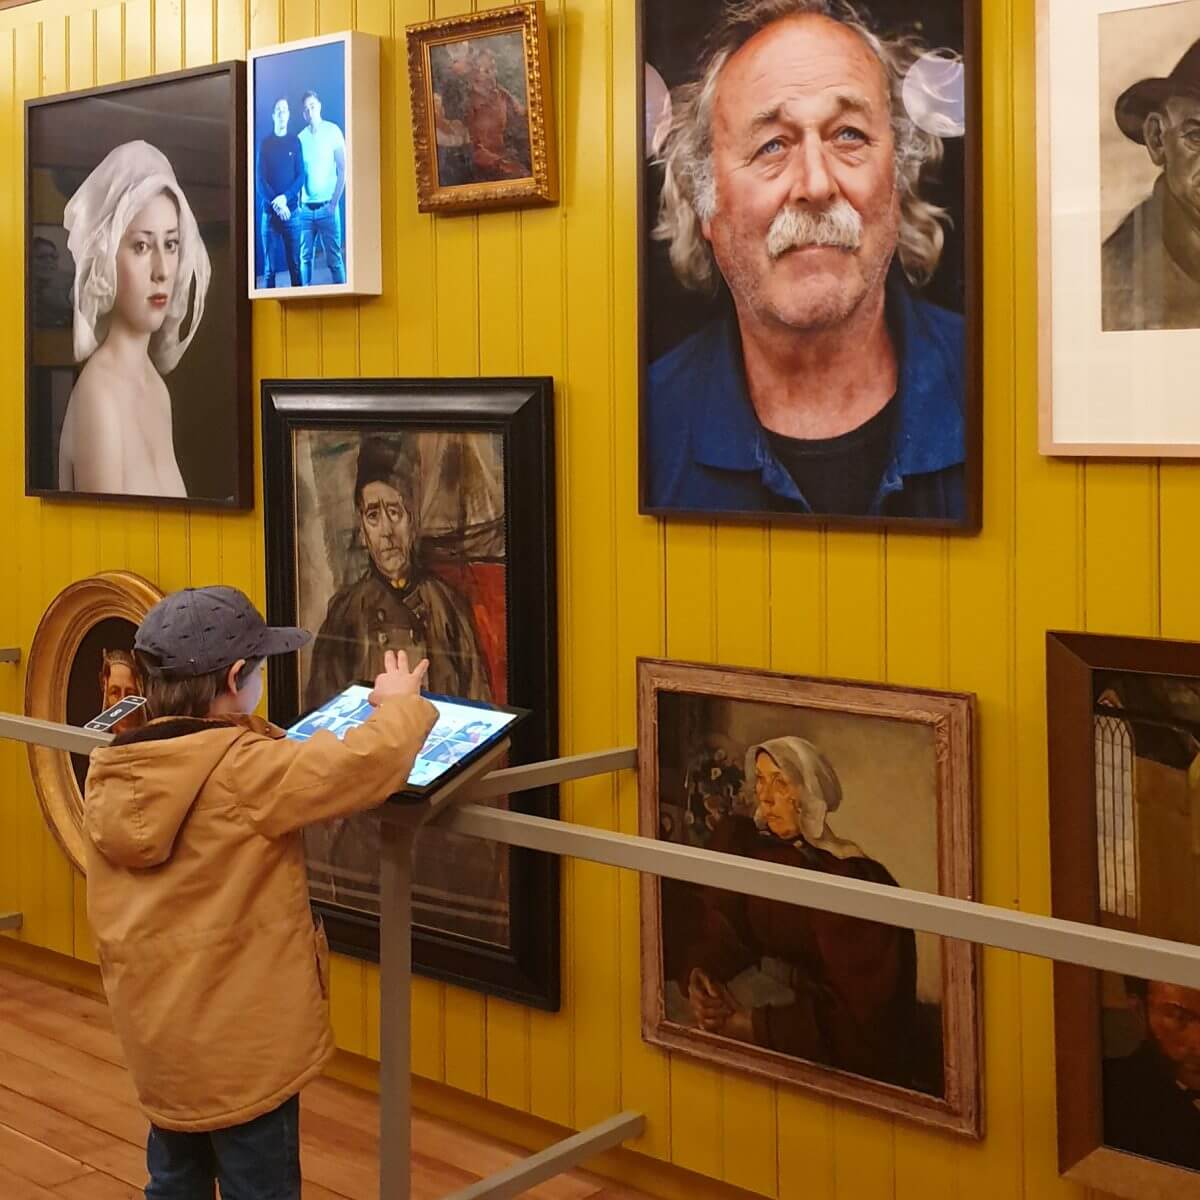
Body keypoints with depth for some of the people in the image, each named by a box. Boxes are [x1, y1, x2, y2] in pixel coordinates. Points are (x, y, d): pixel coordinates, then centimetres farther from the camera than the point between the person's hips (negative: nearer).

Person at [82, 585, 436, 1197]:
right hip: (242, 1043, -7)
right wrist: (401, 704, -6)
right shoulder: (244, 772, -22)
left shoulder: (109, 774, 0)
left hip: (154, 1034, 7)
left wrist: (291, 736, 8)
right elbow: (368, 762, -26)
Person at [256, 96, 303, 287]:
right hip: (269, 211, -1)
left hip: (291, 210, 1)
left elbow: (301, 176, 2)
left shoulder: (295, 142, 8)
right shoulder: (265, 143, 6)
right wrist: (275, 203, -14)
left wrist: (285, 198, -13)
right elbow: (259, 180, 0)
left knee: (294, 263, 0)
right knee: (269, 267, -2)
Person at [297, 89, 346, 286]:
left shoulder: (333, 131, -1)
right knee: (305, 256, 4)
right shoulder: (301, 137, 9)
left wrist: (334, 203, -9)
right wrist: (298, 203, 1)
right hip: (305, 208, 3)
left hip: (326, 207, -3)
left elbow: (342, 170, -3)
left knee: (334, 258, -3)